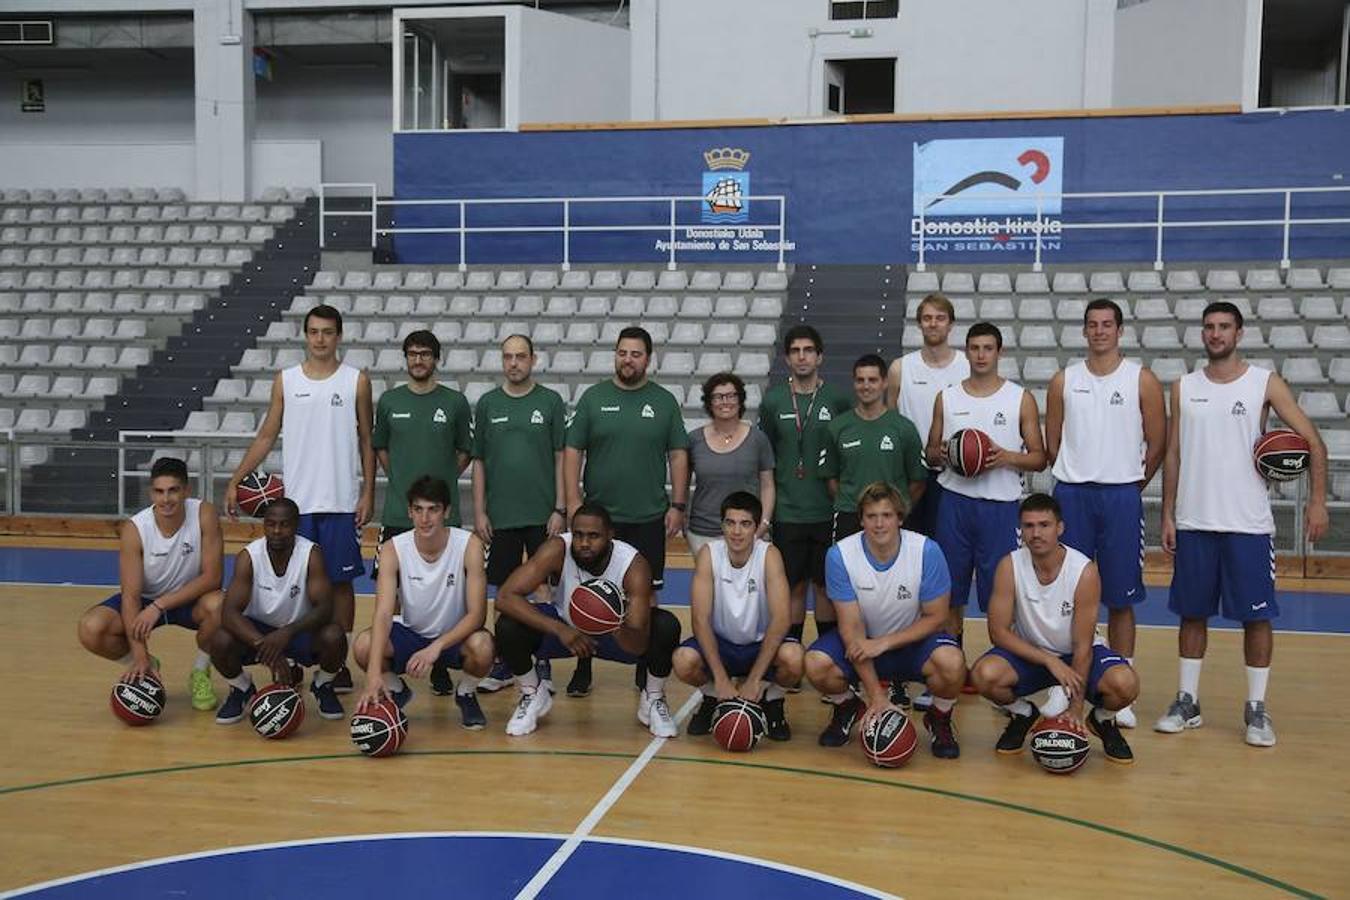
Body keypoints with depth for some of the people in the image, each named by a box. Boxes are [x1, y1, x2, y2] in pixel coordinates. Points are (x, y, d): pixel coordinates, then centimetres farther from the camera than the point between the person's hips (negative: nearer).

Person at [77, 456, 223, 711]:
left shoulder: (205, 515, -24)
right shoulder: (134, 529, -23)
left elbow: (212, 577, -24)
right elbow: (130, 595, -24)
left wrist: (159, 606, -30)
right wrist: (140, 656, -32)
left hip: (191, 597, -1)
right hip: (145, 599, 1)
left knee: (218, 605, -35)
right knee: (90, 629, -24)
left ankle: (200, 672, -4)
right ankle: (145, 667, 8)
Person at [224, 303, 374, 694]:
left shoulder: (357, 381, 2)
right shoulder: (285, 380, 6)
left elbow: (367, 441, 4)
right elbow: (267, 435, 9)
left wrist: (368, 492, -3)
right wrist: (235, 480, 2)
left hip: (341, 501, -1)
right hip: (296, 500, 2)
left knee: (341, 581, 4)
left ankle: (339, 661, 14)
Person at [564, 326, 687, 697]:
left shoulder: (665, 401, 4)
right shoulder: (593, 397, 2)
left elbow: (678, 455, 5)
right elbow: (572, 451, 2)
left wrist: (678, 505, -1)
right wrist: (573, 500, -5)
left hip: (649, 518, 0)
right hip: (598, 516, 0)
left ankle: (645, 669, 20)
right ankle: (583, 669, 16)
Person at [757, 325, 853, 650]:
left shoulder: (838, 399, -1)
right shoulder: (773, 400, 2)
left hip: (828, 511, 0)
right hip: (787, 512, 1)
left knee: (826, 585, 8)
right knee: (794, 586, 8)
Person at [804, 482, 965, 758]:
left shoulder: (927, 551, -20)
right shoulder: (840, 555, -19)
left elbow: (936, 617, -11)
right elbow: (851, 627, -17)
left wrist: (884, 643, -24)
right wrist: (876, 695, -22)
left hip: (913, 639, -1)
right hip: (863, 642, 1)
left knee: (951, 663, -32)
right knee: (816, 664, -27)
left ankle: (939, 720, 3)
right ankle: (847, 708, 9)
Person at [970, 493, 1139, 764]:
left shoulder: (1085, 571, -22)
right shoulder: (1010, 566, -19)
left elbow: (1082, 646, -18)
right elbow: (998, 632, -17)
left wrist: (1075, 709, -20)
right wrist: (1049, 661, -27)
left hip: (1076, 654, -1)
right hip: (1029, 652, 1)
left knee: (1125, 684, -31)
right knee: (984, 674, -30)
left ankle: (1102, 720, 8)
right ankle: (1022, 715, 5)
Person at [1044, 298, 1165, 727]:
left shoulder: (1142, 380, 1)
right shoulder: (1064, 381, 6)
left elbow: (1157, 444, 4)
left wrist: (1129, 486, 7)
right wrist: (1077, 480, 10)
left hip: (1121, 496, -1)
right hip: (1071, 493, 2)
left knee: (1120, 599, 4)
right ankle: (1063, 683, 14)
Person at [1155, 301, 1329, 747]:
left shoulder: (1265, 383, -1)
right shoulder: (1184, 387, 7)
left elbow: (1312, 441, -1)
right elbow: (1173, 454, 8)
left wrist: (1317, 500, -11)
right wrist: (1167, 515, 4)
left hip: (1249, 524, -2)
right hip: (1193, 522, 2)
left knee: (1256, 615, 2)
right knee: (1192, 613, 8)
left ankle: (1256, 709, 13)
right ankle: (1187, 702, 18)